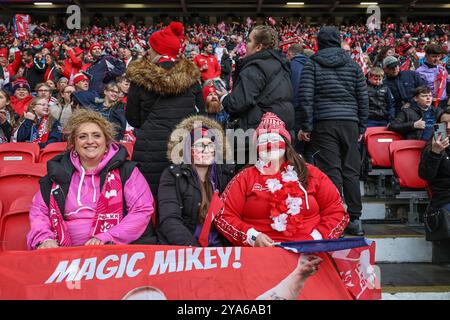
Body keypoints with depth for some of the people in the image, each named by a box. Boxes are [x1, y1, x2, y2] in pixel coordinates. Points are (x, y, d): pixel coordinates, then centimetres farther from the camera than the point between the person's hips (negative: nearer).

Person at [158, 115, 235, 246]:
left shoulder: (225, 174, 9)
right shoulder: (172, 175, -1)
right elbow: (169, 221, -11)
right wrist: (194, 250, -22)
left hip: (218, 247, 3)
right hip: (181, 249, -3)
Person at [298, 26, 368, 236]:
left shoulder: (312, 65, 4)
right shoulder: (353, 65, 12)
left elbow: (306, 97, -5)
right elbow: (363, 97, 10)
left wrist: (306, 126, -2)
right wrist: (362, 126, 16)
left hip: (324, 123, -2)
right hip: (349, 122, 3)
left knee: (331, 171, -3)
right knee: (351, 171, 7)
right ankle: (355, 220, 12)